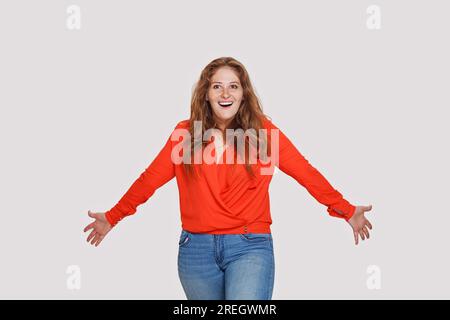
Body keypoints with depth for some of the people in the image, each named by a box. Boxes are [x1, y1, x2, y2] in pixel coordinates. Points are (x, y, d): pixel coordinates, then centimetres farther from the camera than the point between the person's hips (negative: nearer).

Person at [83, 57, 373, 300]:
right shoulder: (186, 132, 5)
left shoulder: (263, 131, 1)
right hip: (196, 248, 2)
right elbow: (151, 178, 8)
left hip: (249, 246, -2)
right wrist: (113, 217, 8)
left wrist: (346, 210, -2)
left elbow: (306, 173, 2)